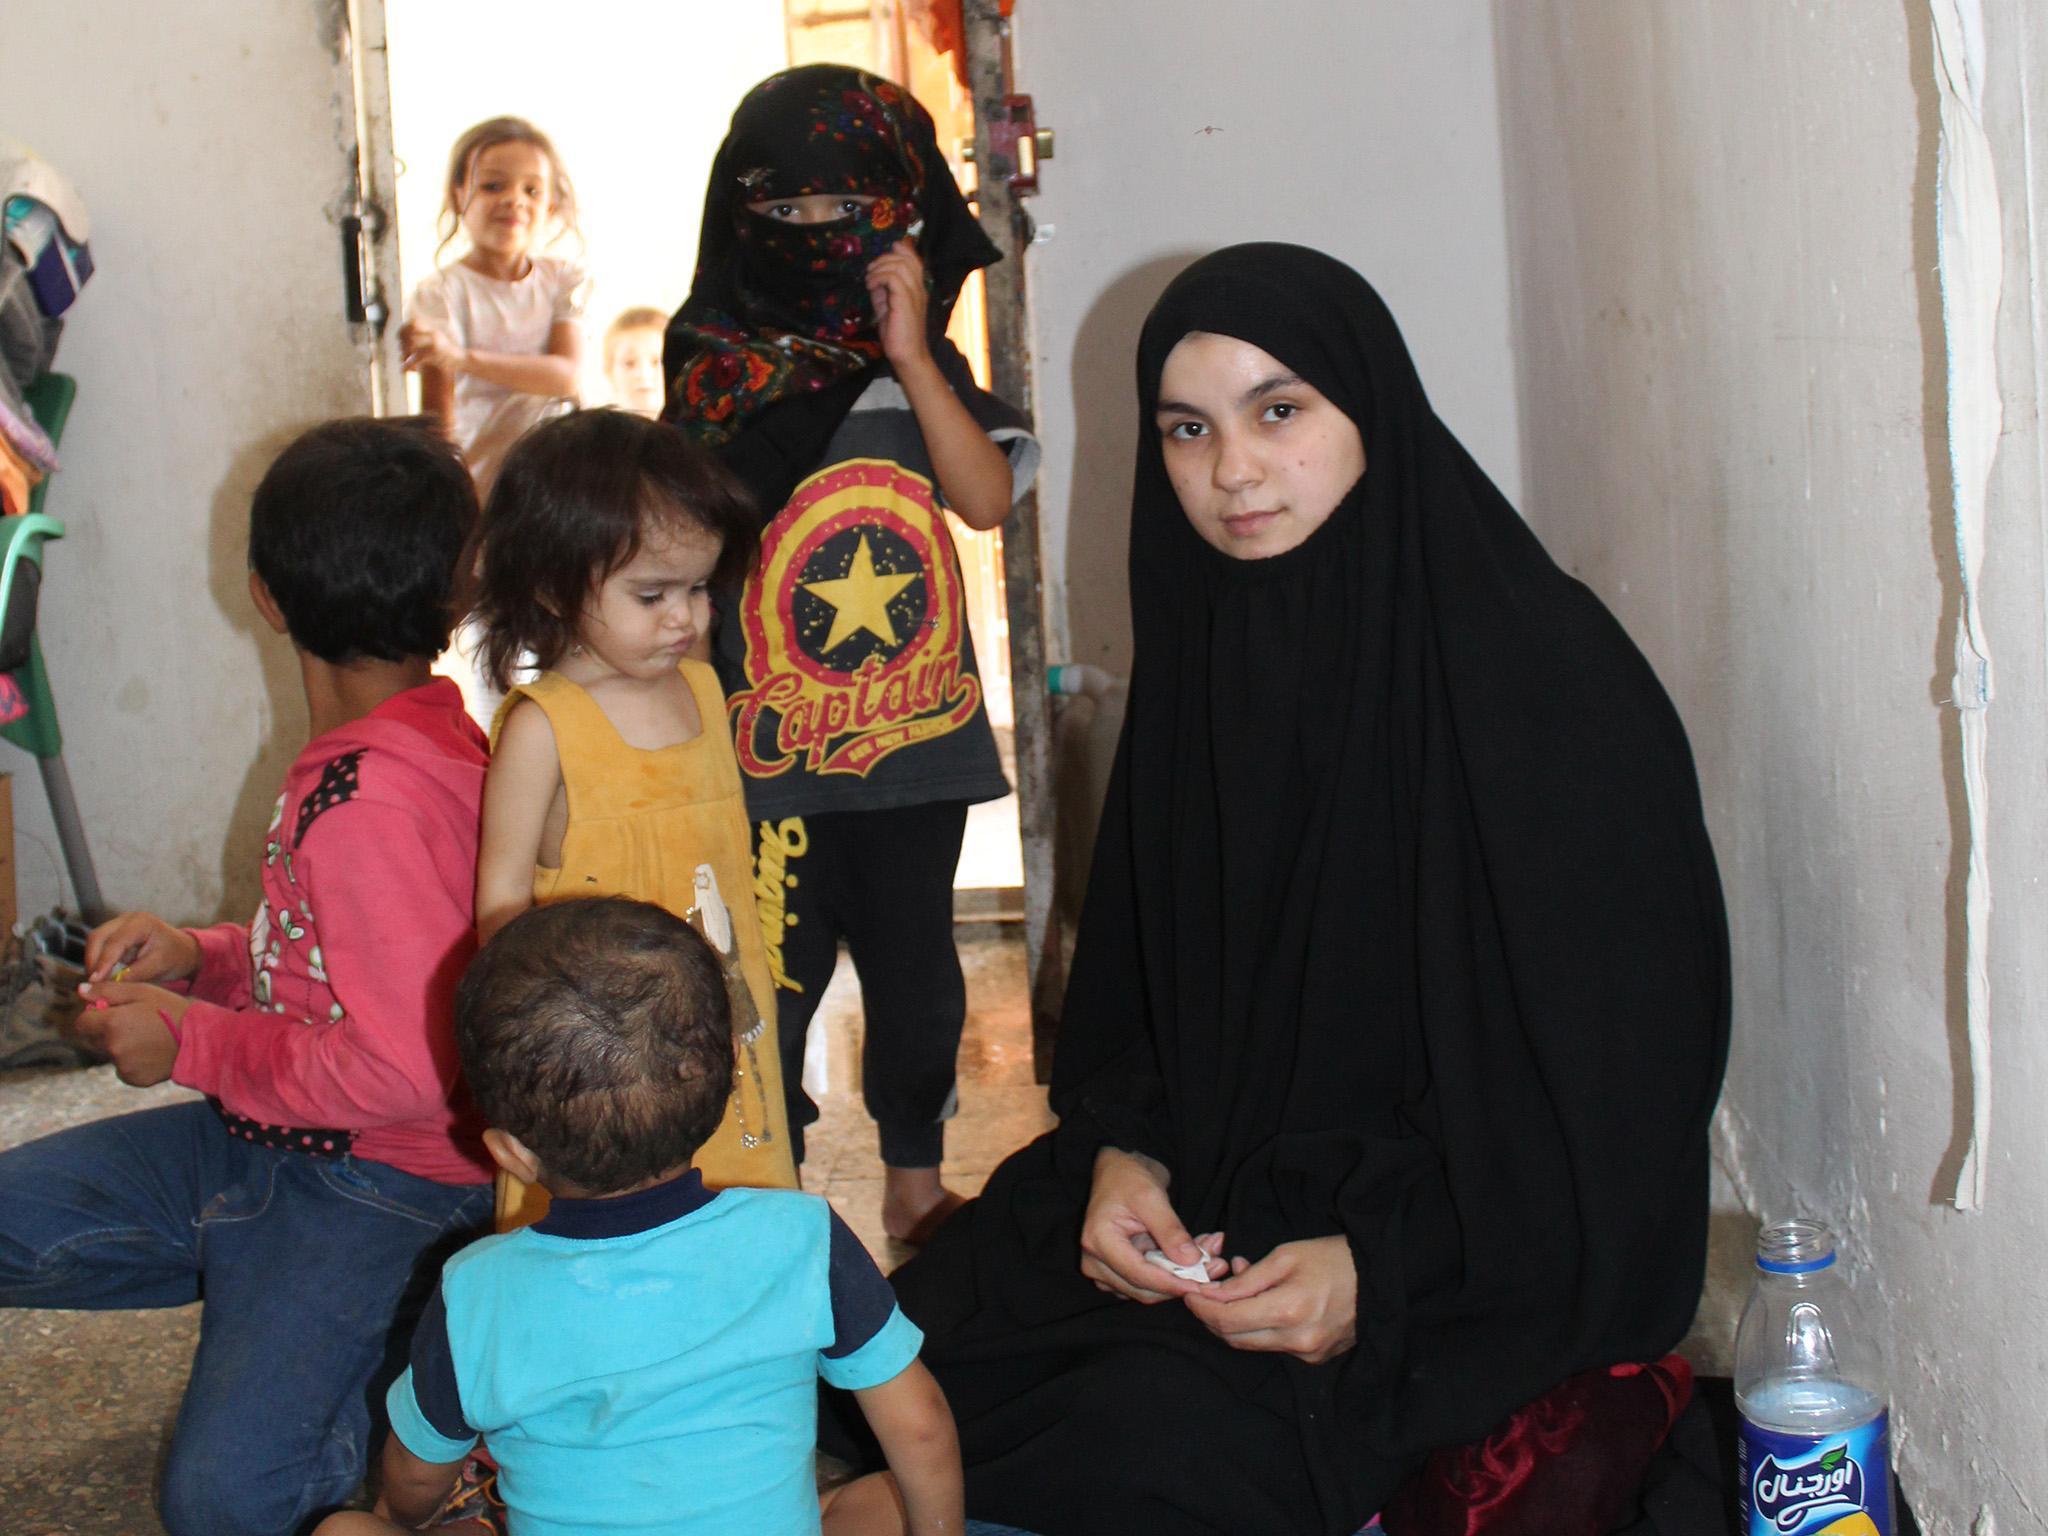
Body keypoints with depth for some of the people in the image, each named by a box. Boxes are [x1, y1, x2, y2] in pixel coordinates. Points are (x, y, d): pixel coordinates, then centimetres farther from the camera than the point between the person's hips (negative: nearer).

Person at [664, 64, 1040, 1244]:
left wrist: (910, 354, -16)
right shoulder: (717, 377, -4)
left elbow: (989, 496, -13)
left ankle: (916, 1182, 35)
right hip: (769, 757, -3)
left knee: (916, 970, 16)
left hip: (916, 741, 3)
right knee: (774, 981, 0)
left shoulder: (926, 372, 4)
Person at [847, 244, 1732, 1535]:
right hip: (1215, 1183, 6)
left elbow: (1616, 1054, -14)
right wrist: (1119, 1150, -5)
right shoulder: (1208, 650, 5)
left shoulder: (1548, 676, -15)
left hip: (1489, 1252, -6)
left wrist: (1384, 1265, -22)